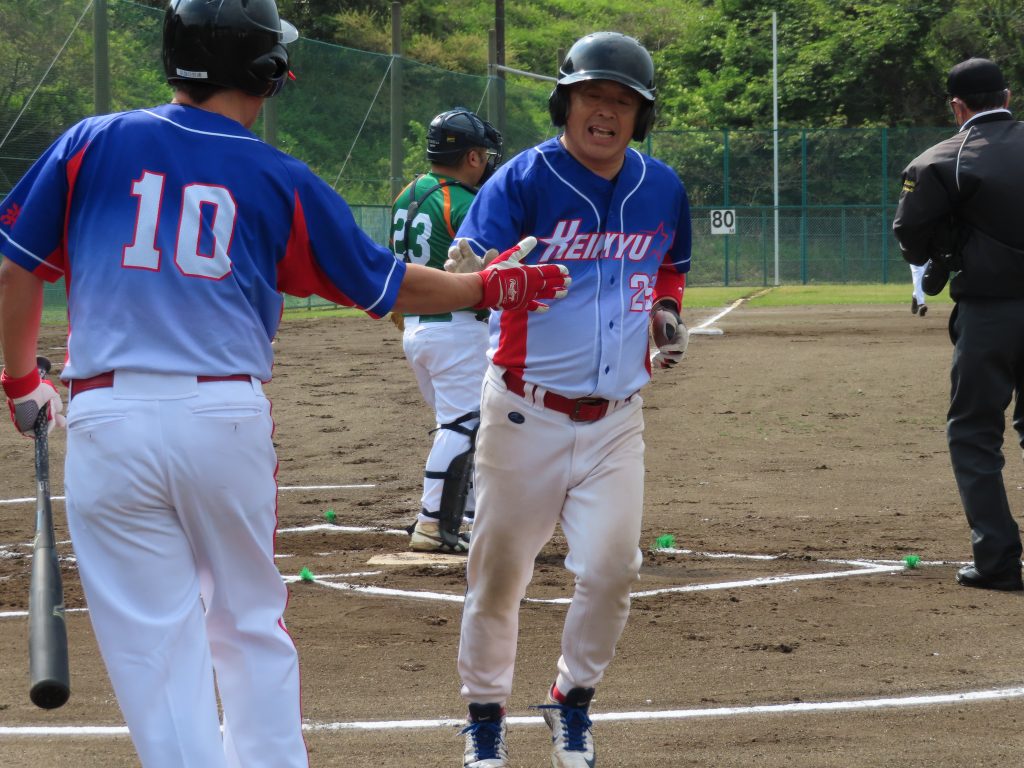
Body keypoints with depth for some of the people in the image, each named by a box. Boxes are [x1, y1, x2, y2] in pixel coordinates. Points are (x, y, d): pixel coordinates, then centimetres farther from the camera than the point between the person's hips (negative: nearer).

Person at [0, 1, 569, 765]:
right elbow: (389, 286, 14)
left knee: (156, 646, 2)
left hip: (109, 421, -1)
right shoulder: (281, 181, 6)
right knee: (251, 626, 17)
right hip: (230, 419, 1)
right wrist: (492, 285, 30)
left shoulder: (91, 144, 5)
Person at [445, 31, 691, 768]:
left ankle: (573, 698, 20)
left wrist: (667, 312, 2)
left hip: (617, 417, 3)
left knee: (612, 569, -4)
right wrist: (470, 274, -50)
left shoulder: (662, 189, 3)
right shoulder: (524, 180, -12)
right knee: (499, 568, 6)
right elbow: (471, 264, -26)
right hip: (528, 413, -3)